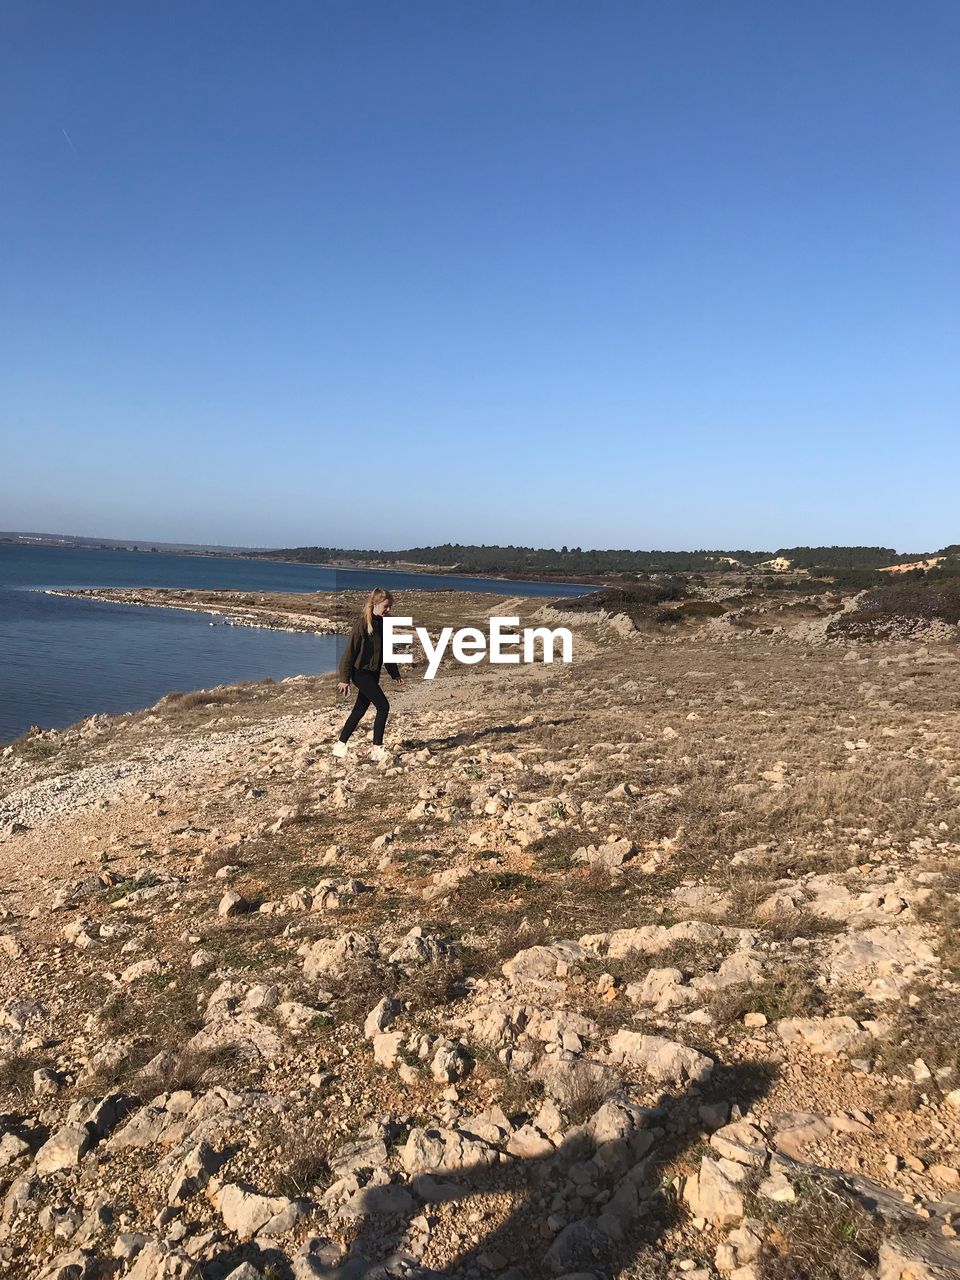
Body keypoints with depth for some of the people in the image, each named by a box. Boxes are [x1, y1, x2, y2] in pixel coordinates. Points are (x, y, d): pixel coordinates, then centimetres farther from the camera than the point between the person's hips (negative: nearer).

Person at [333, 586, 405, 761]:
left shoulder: (382, 623, 7)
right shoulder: (362, 623, -17)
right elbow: (350, 650, -15)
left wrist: (395, 674, 15)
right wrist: (344, 678, -14)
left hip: (373, 673, 8)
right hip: (361, 672, -8)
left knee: (360, 710, 12)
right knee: (383, 706, -10)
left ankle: (340, 745, 23)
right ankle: (377, 749, -2)